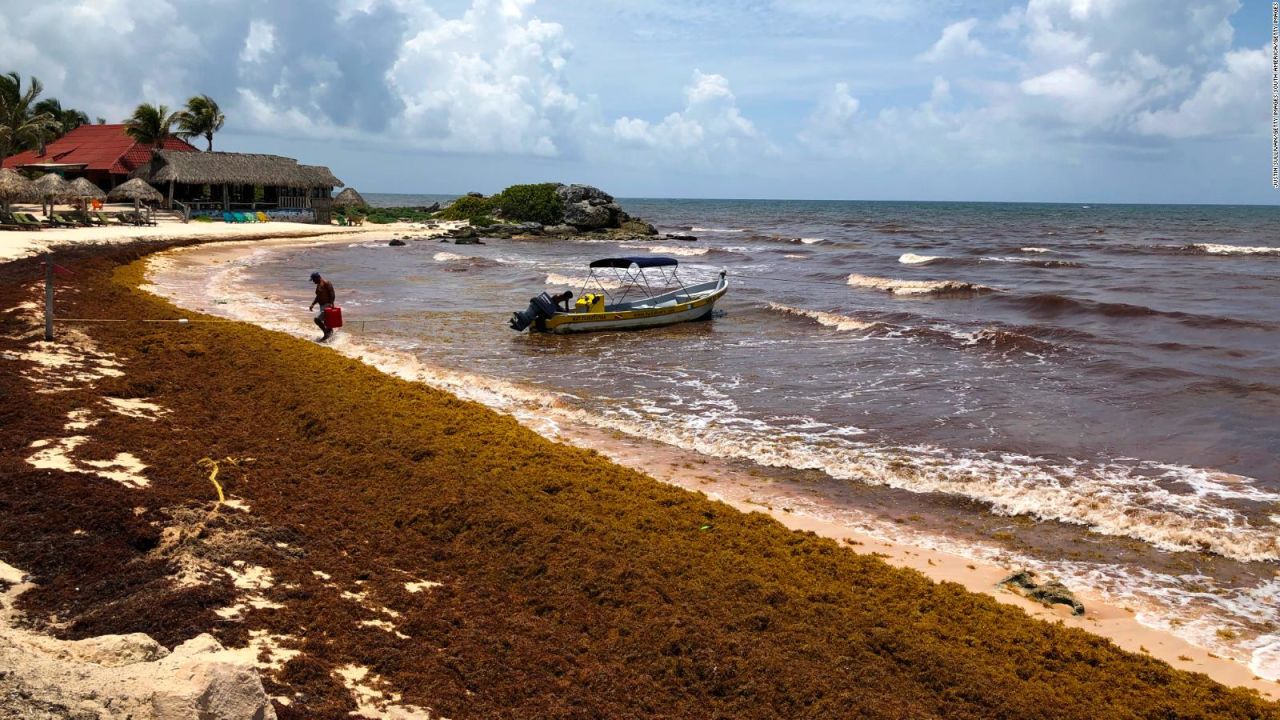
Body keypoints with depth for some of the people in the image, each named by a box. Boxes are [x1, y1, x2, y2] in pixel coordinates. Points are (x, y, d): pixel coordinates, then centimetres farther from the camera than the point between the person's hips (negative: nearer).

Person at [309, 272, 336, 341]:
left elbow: (332, 294, -19)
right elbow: (318, 296, 22)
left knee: (317, 319, -18)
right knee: (325, 323, 14)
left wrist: (331, 304, -29)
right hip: (322, 306, 10)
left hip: (327, 306, -10)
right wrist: (312, 304, 11)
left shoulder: (326, 283, -14)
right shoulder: (318, 285, 14)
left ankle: (326, 333, -7)